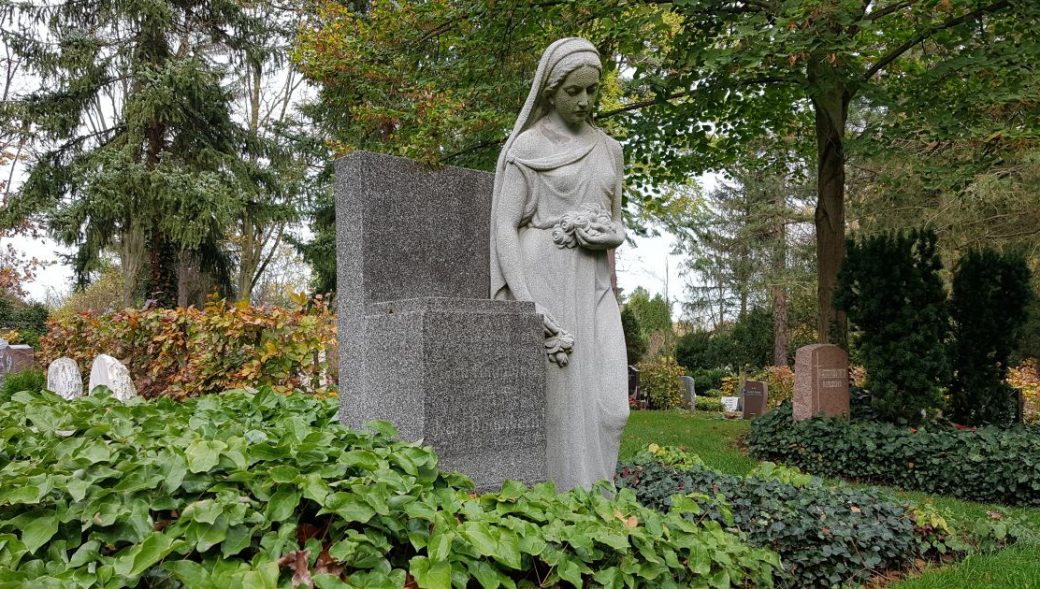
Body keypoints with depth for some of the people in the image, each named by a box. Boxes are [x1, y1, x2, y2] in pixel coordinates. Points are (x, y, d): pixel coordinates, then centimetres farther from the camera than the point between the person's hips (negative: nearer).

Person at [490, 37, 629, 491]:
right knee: (553, 406, -5)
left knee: (609, 405, -6)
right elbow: (504, 227, -7)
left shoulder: (608, 149, 16)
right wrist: (526, 305, -18)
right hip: (542, 284, -4)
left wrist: (604, 233, -5)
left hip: (592, 288, 5)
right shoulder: (525, 148, 0)